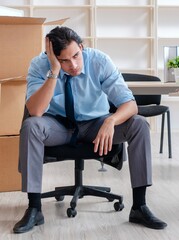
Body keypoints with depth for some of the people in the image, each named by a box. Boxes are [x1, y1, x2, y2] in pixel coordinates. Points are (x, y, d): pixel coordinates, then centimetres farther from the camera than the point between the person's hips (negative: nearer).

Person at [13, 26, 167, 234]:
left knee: (139, 125, -25)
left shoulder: (99, 61, -20)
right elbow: (35, 112, -32)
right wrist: (54, 72, -39)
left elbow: (130, 104, -23)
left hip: (96, 124, 1)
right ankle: (34, 209, -23)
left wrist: (111, 121, -45)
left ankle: (139, 207, -17)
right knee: (30, 126, -33)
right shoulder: (40, 65, -20)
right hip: (58, 125, -1)